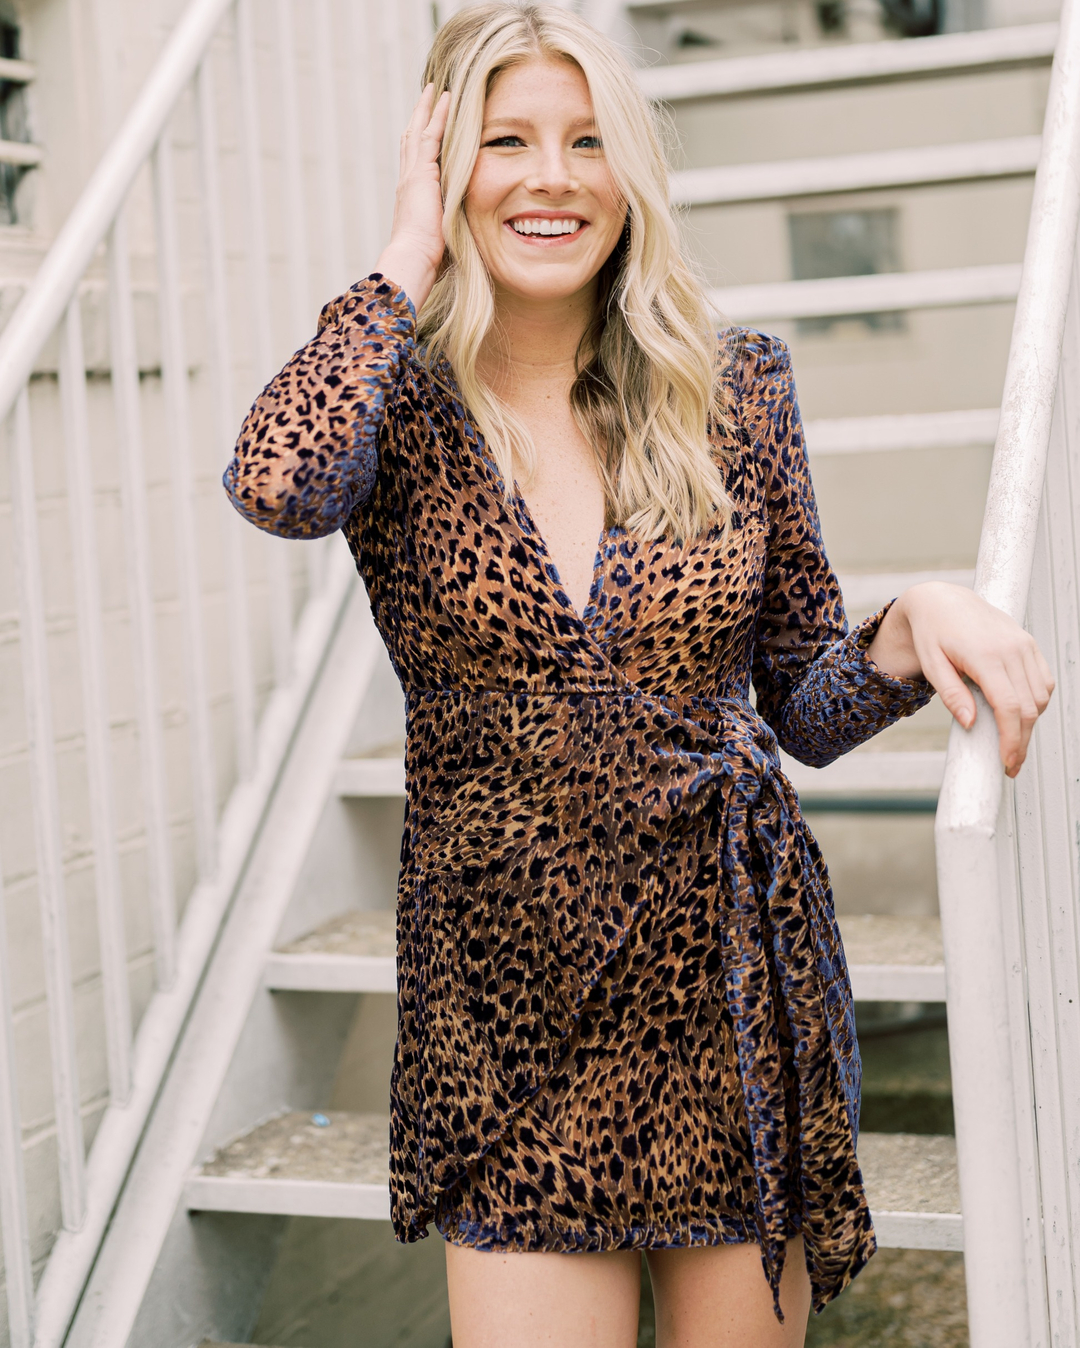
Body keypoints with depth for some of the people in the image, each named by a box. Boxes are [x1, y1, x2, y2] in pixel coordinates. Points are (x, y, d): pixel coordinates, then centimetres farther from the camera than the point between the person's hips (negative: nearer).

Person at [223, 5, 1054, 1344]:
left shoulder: (734, 392, 1)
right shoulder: (401, 409, -4)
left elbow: (805, 707, 7)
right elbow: (278, 482, -30)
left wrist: (913, 624, -14)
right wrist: (408, 259, -15)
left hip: (735, 980, 2)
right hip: (509, 1001, -2)